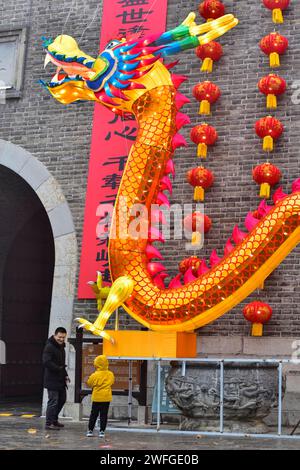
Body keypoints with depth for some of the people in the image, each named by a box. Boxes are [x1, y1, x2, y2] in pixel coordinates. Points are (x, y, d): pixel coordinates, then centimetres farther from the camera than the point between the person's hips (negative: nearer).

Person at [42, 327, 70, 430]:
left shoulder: (61, 347, 16)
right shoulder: (49, 347, -15)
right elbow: (46, 362, -25)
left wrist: (65, 375, 13)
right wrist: (59, 369, -22)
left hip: (60, 380, 10)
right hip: (52, 380, -10)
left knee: (62, 399, 17)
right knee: (53, 401, -6)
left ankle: (54, 419, 30)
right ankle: (49, 423, 3)